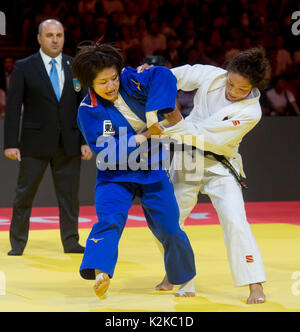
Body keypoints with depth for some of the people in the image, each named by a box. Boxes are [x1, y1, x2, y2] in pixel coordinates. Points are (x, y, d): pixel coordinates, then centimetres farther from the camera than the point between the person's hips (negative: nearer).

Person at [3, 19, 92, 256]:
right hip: (35, 145, -2)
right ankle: (18, 243, 12)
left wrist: (86, 141, 2)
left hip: (69, 145, 3)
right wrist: (11, 143, -10)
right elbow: (13, 108, -4)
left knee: (70, 196, 7)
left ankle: (71, 242, 17)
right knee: (24, 194, 2)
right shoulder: (24, 67, -2)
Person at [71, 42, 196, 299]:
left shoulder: (130, 82, -9)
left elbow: (163, 75, -25)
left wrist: (154, 116, -33)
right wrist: (143, 136, -22)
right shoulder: (88, 112, -14)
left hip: (152, 171, 2)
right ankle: (100, 272, -44)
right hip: (115, 175, -2)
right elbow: (106, 154, -19)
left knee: (169, 229, 2)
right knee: (109, 219, -28)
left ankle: (184, 278, 25)